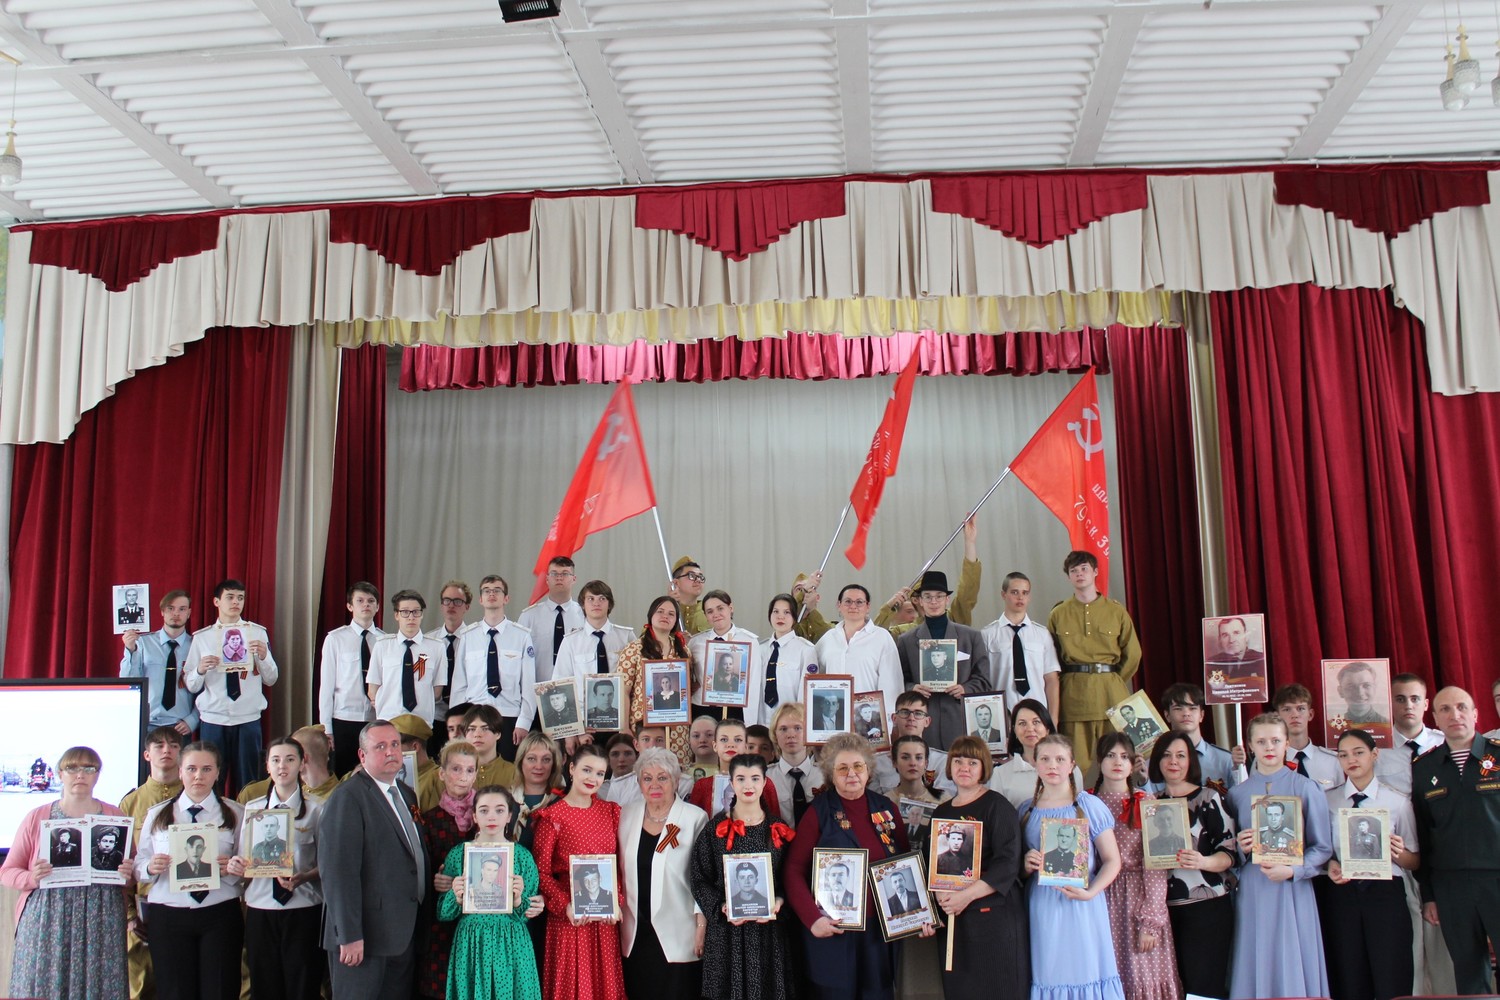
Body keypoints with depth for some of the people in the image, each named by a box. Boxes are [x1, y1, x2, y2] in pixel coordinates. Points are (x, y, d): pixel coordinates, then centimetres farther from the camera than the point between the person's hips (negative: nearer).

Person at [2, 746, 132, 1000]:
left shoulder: (116, 817, 10)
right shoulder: (37, 817, 8)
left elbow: (134, 872, 15)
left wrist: (128, 875, -6)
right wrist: (31, 878, -11)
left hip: (101, 924, 0)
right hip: (46, 921, 0)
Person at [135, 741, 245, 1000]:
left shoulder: (235, 814, 7)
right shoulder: (157, 814, 12)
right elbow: (138, 867, 9)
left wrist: (230, 870, -16)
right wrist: (150, 868, -13)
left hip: (220, 914, -1)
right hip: (167, 917, 1)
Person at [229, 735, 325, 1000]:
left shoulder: (316, 809, 1)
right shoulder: (251, 808, 10)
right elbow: (245, 861, 14)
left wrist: (304, 877, -19)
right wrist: (235, 865, -8)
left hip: (303, 911, -3)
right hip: (260, 910, 3)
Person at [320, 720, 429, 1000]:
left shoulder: (406, 795, 14)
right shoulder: (347, 798, -12)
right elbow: (338, 870, -19)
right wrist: (349, 935, -21)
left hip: (404, 935, 8)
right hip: (366, 936, -8)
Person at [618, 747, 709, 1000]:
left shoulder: (695, 818, -7)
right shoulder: (627, 815, 7)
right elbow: (620, 870, 14)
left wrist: (702, 924, -8)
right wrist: (617, 912, 9)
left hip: (677, 937, -4)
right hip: (636, 935, 4)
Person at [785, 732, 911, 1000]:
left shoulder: (886, 809, 7)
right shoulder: (819, 813, -4)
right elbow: (793, 870, -7)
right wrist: (812, 918, -18)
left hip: (881, 928, 4)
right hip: (834, 931, -3)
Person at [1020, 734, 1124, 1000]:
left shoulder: (1089, 806, -2)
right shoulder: (1026, 811, 8)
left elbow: (1112, 860, -3)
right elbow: (1019, 863, 18)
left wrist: (1090, 892, -17)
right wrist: (1026, 865, -5)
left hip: (1083, 907, -2)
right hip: (1043, 908, 3)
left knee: (1086, 972, -1)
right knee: (1049, 975, 5)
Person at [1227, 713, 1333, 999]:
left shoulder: (1306, 788, 2)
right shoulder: (1237, 793, 8)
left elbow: (1323, 847, 0)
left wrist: (1292, 870, -14)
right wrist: (1241, 849, -10)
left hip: (1293, 891, -2)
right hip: (1252, 892, 2)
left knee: (1293, 970, 1)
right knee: (1256, 970, 4)